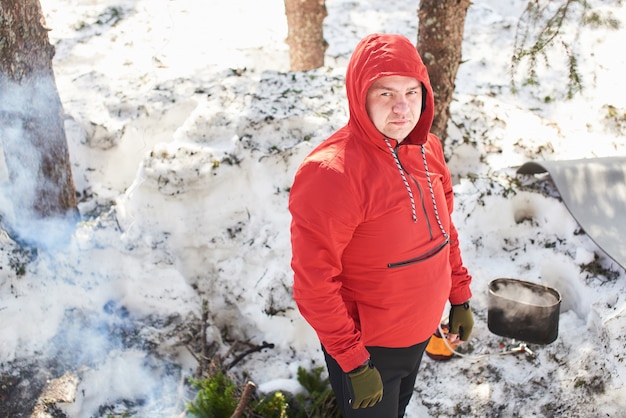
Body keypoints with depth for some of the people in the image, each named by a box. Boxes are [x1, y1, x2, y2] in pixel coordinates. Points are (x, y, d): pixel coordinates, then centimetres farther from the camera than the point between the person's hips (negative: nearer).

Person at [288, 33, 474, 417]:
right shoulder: (330, 173, -28)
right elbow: (313, 283, -25)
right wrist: (354, 363, -20)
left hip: (421, 334, 7)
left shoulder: (428, 149, -5)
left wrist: (460, 298, 10)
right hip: (368, 348, -7)